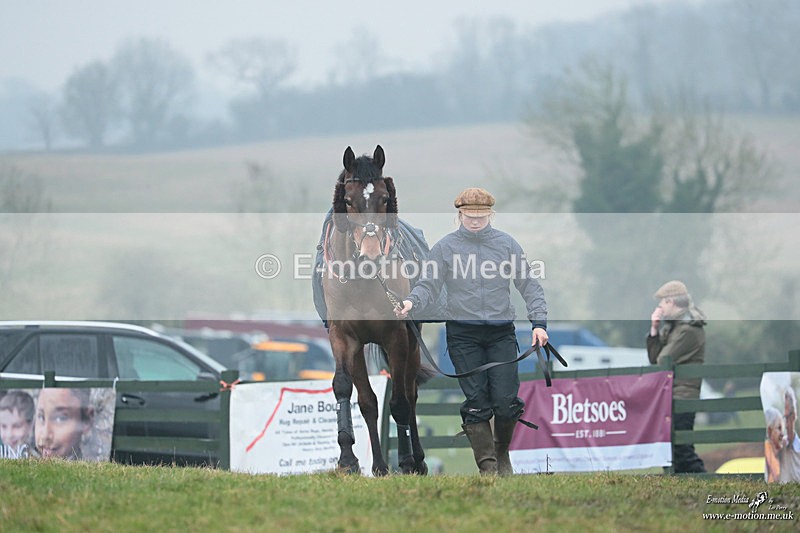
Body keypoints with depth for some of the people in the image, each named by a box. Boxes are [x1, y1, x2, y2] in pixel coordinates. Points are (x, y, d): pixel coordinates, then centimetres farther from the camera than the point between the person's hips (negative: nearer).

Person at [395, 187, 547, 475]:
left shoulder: (507, 244, 6)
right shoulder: (445, 247, 3)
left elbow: (529, 286, 8)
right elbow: (429, 286, 2)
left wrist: (539, 322, -3)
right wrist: (411, 303, -20)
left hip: (502, 333, 1)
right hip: (463, 335, -1)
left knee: (506, 401, -6)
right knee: (476, 402, -4)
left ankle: (502, 453, 19)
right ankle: (487, 464, 1)